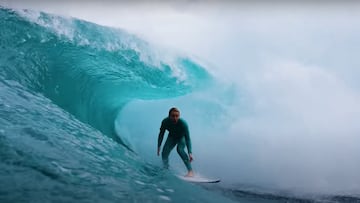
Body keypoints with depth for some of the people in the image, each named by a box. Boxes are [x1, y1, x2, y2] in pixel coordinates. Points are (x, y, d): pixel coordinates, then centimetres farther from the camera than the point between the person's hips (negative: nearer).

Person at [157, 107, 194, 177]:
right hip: (172, 137, 3)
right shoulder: (165, 122, -29)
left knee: (180, 149, -31)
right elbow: (161, 134, -12)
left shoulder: (183, 123, -37)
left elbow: (187, 138, -35)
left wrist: (190, 153, -42)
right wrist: (159, 146, -12)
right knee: (164, 153, -13)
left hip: (182, 137, -3)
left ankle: (190, 171, -29)